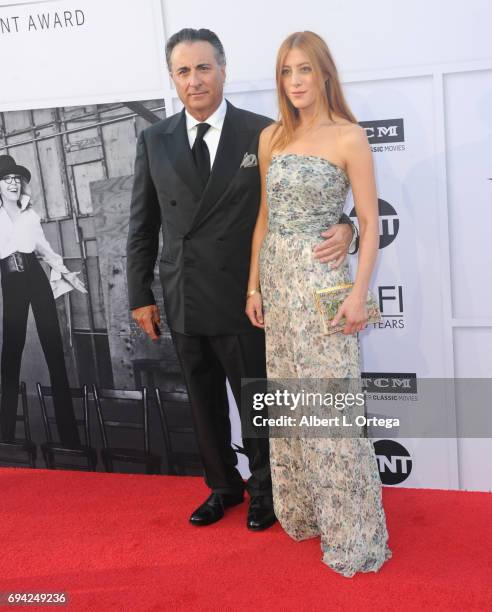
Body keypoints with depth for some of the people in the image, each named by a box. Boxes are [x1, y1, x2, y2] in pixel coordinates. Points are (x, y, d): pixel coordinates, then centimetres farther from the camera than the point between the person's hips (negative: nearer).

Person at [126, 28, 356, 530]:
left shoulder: (262, 133, -6)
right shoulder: (154, 140, 3)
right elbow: (143, 225, 7)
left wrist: (341, 226, -24)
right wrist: (140, 295, 6)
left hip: (242, 299, -3)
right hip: (183, 302, 4)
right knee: (204, 404, 17)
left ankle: (262, 489, 34)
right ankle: (222, 486, 39)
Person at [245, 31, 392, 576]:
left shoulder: (348, 136, -5)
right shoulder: (271, 137, 9)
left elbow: (370, 222, -7)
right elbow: (265, 217, 13)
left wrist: (358, 292, -15)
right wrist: (254, 286, 9)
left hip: (323, 279, -5)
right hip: (276, 277, 6)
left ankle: (351, 530, 12)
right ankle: (301, 510, 29)